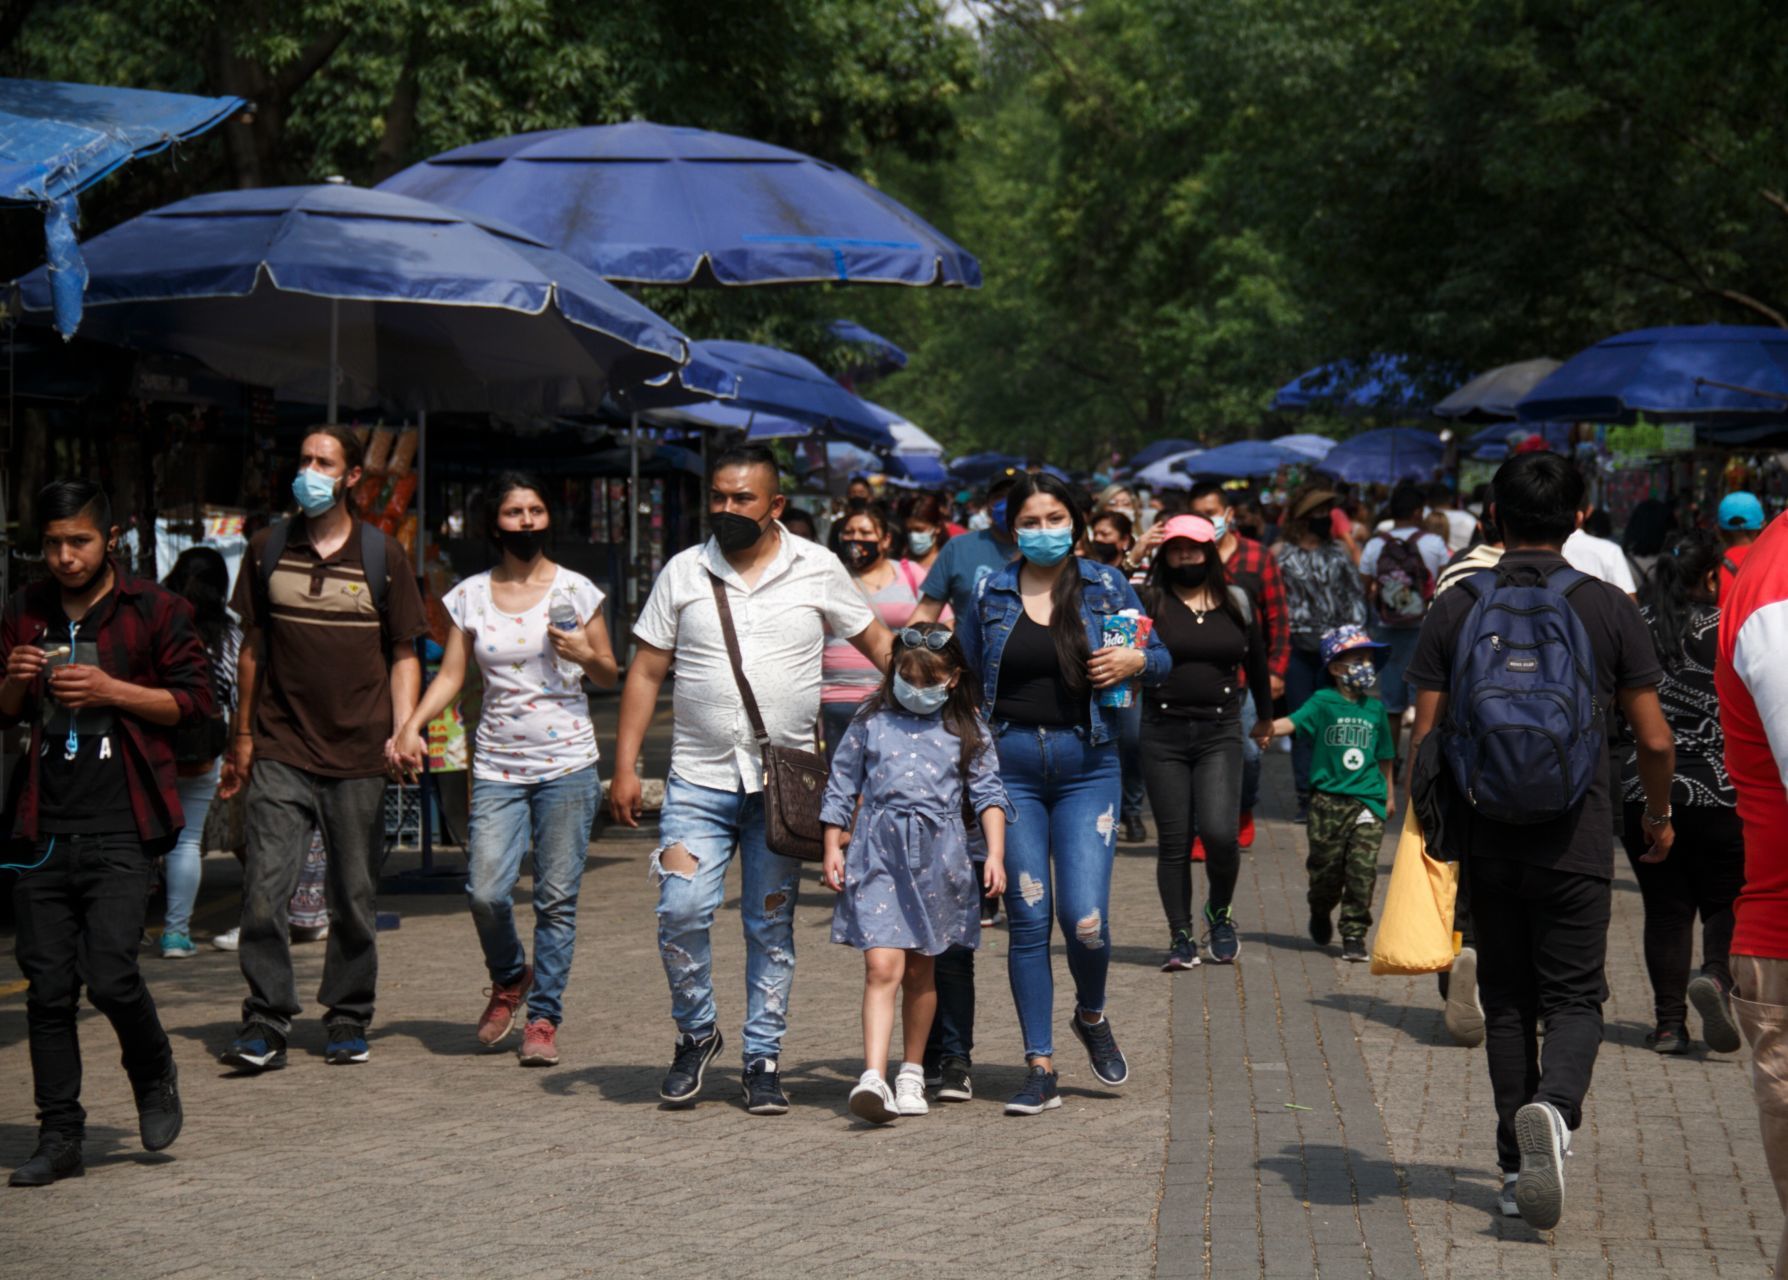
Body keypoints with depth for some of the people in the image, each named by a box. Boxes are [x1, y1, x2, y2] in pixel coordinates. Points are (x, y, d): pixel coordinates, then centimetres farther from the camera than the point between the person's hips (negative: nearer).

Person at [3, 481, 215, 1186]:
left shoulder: (154, 610, 0)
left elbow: (196, 699, -1)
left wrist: (111, 689, -13)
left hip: (120, 830, -4)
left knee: (110, 975, -13)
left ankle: (154, 1074, 16)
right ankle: (60, 1136, 11)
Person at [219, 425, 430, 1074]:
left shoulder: (382, 555, 4)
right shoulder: (268, 549, 9)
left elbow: (404, 656, 7)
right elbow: (254, 647, 15)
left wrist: (403, 731, -7)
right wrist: (241, 736, 13)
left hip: (358, 755, 0)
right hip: (281, 752, 1)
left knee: (354, 897, 6)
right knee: (264, 889, -10)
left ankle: (348, 1020, 19)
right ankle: (265, 1025, -4)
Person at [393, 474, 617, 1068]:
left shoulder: (576, 591, 4)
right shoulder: (470, 596, 8)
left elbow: (609, 676, 9)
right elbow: (450, 674, 8)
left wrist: (585, 655, -13)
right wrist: (412, 724, -8)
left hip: (566, 763, -1)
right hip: (497, 766, 1)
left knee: (556, 899, -2)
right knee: (485, 892, -10)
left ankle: (543, 1018, 10)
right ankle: (509, 978, 20)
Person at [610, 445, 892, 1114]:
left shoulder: (817, 569, 3)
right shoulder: (684, 573, 5)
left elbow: (877, 643, 13)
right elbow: (645, 672, 7)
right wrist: (625, 767, 1)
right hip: (698, 781, 0)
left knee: (771, 925, 5)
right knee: (681, 910, -12)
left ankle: (763, 1059, 15)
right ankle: (695, 1033, 11)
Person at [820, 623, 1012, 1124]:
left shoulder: (967, 728, 7)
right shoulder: (871, 720, 6)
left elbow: (987, 792, 6)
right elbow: (842, 786, 11)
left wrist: (995, 853, -4)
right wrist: (832, 848, 6)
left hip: (939, 856, 1)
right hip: (878, 851, -1)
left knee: (919, 971, 11)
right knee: (882, 967, -13)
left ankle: (912, 1074, 24)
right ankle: (873, 1078, -21)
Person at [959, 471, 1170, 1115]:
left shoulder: (1106, 586, 4)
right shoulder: (989, 595, 4)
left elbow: (1159, 659, 11)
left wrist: (1135, 661, -12)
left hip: (1086, 766, -1)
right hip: (1012, 766, 1)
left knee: (1086, 920, -9)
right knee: (1028, 919, 0)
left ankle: (1092, 1015, 24)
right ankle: (1040, 1069, 8)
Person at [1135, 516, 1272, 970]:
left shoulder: (1236, 602, 9)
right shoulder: (1149, 601, 2)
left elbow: (1256, 663, 21)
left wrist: (1265, 716, 28)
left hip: (1220, 732, 1)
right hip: (1163, 732, 0)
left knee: (1219, 833, -14)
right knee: (1173, 841, 1)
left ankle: (1220, 910, 14)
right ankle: (1181, 938, 12)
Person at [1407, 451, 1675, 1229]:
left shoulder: (1455, 608, 0)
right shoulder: (1608, 608, -3)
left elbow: (1425, 738, -1)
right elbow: (1654, 739, -1)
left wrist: (1432, 825, 15)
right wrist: (1658, 816, 17)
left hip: (1485, 835, 2)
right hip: (1575, 836, -2)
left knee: (1505, 999, 14)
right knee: (1573, 996, 5)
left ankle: (1517, 1167, 15)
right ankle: (1553, 1106, -25)